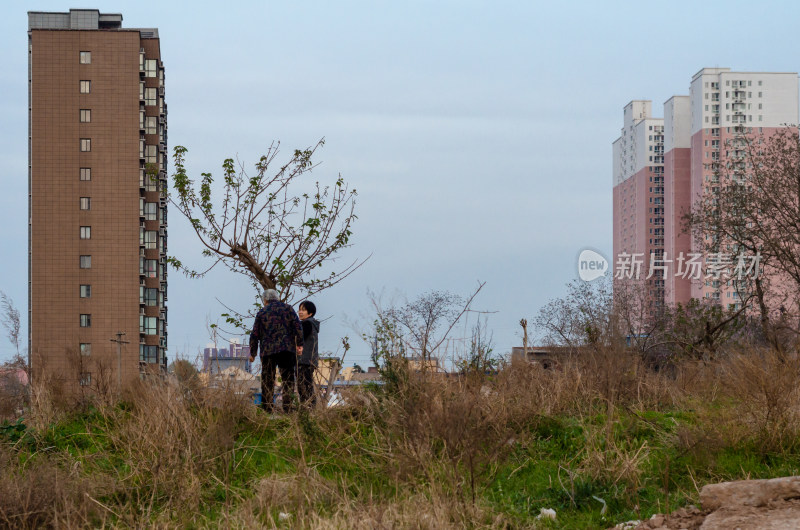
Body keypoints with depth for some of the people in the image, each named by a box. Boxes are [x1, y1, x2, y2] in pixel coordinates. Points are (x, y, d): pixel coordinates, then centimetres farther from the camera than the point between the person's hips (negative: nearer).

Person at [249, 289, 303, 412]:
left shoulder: (261, 313, 10)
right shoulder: (288, 308, 9)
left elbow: (255, 335, 9)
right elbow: (297, 326, -2)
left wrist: (252, 353, 15)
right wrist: (299, 344, -1)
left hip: (267, 351, 0)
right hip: (287, 349, 0)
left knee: (267, 382, 5)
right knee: (288, 380, 1)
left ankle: (266, 409, 1)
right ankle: (287, 408, -9)